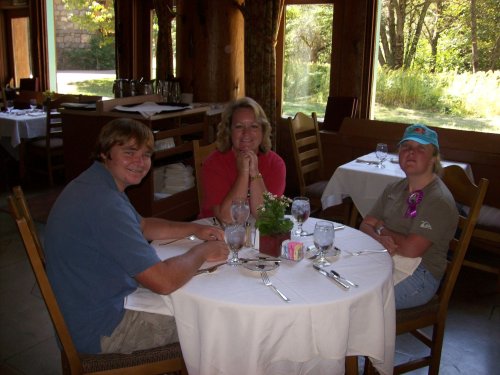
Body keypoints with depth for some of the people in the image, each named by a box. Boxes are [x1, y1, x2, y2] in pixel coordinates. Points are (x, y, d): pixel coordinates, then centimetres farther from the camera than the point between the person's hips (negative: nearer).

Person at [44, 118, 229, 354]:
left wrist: (194, 229, 5)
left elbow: (142, 225, 20)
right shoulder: (104, 203, -31)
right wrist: (201, 252, -13)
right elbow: (163, 282, -31)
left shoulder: (97, 185, 3)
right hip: (100, 330, -10)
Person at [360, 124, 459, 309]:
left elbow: (411, 249, -24)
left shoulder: (439, 201, -16)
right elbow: (365, 225, 7)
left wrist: (381, 229, -6)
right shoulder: (394, 189, 9)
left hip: (420, 275, -7)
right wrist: (380, 239, -17)